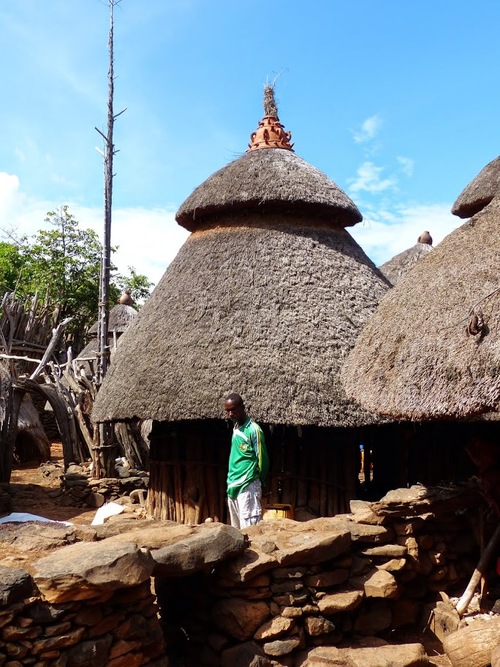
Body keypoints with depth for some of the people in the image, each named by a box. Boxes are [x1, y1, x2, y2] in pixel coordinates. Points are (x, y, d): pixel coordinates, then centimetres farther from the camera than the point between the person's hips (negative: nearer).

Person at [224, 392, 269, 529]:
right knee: (236, 528, 13)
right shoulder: (235, 429, 13)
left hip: (247, 488, -8)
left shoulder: (253, 430, -12)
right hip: (233, 487, 8)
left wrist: (258, 484, -1)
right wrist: (230, 483, 14)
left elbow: (262, 460, -9)